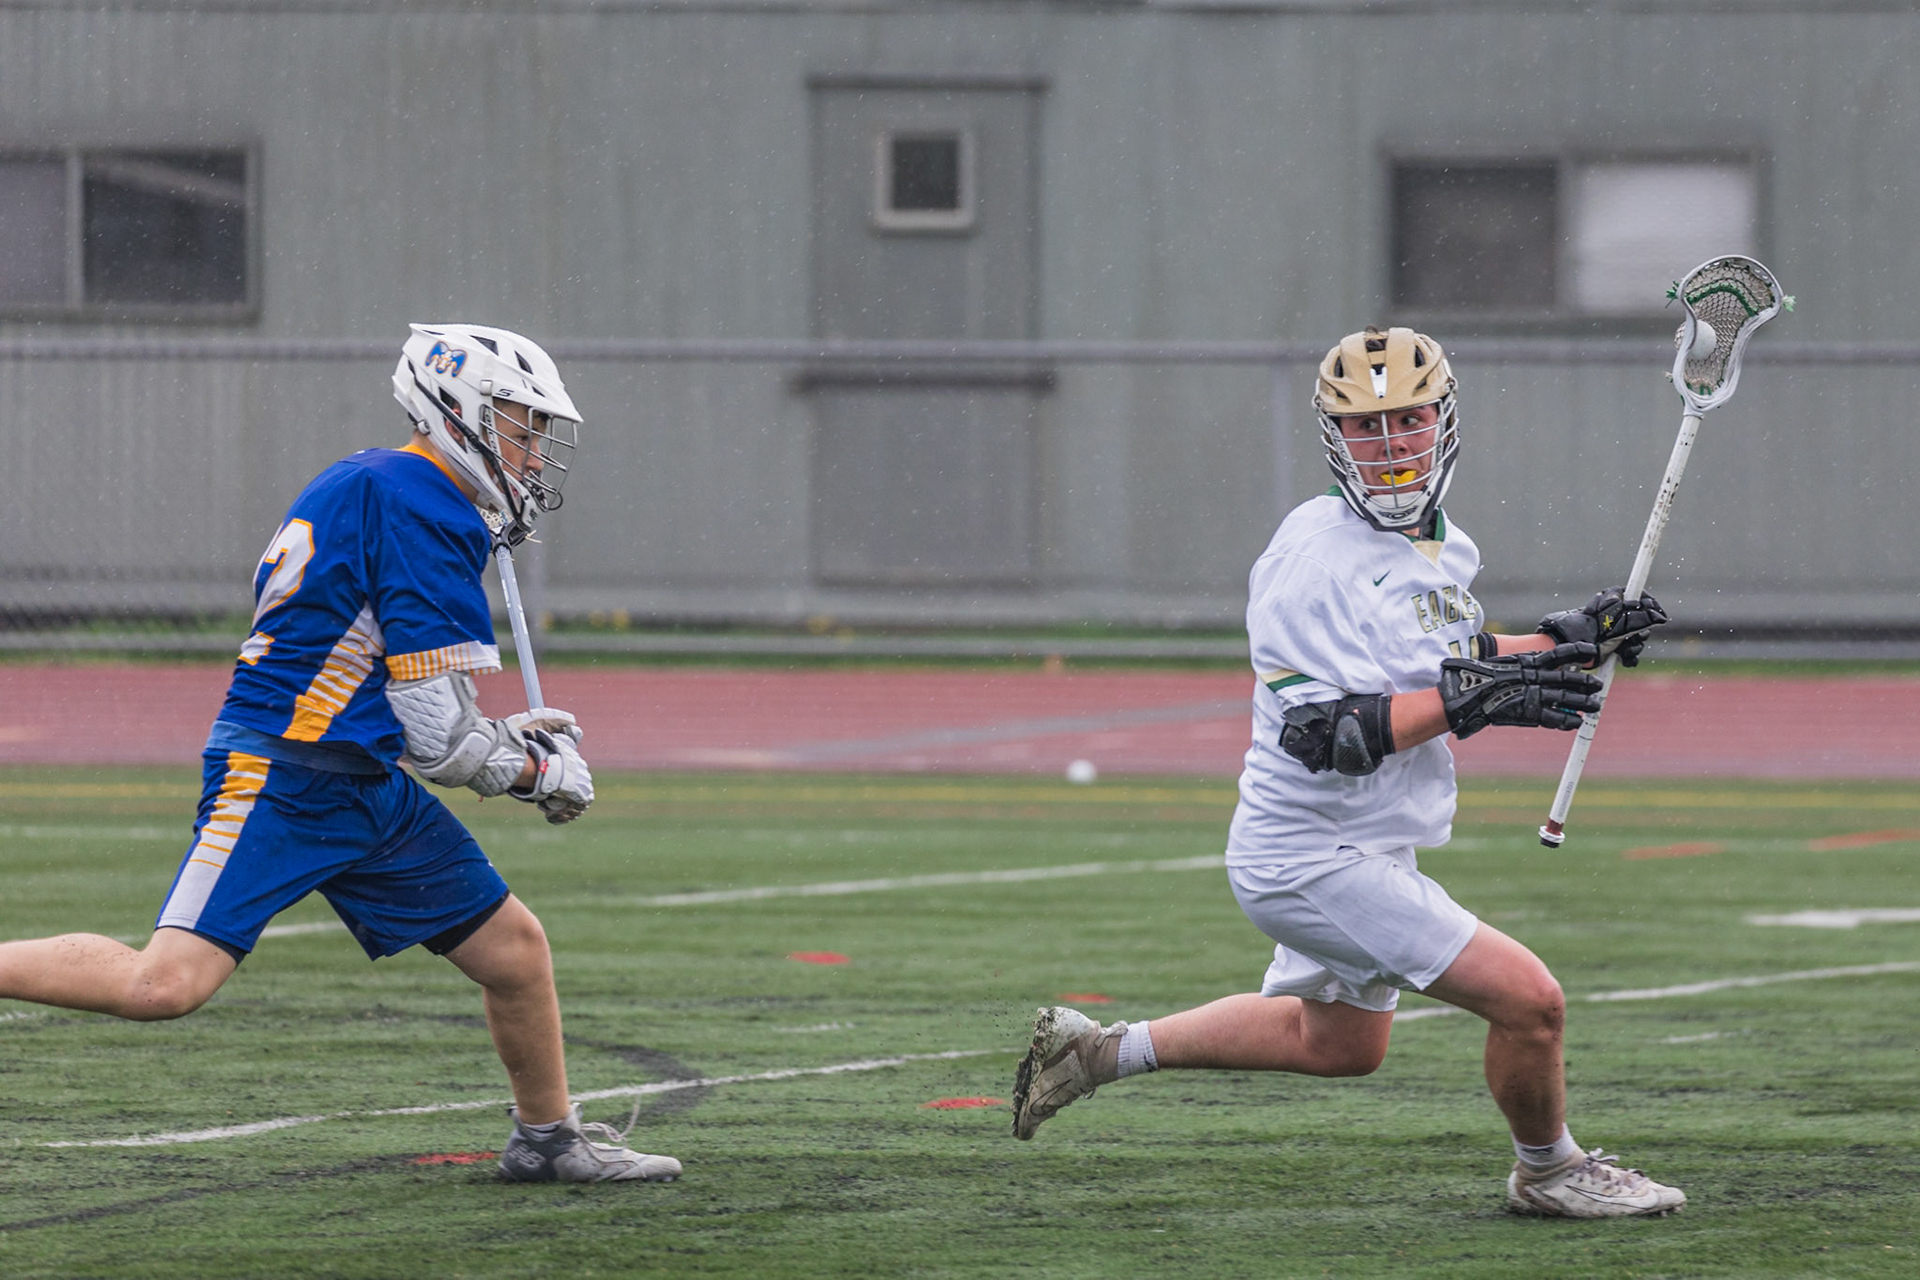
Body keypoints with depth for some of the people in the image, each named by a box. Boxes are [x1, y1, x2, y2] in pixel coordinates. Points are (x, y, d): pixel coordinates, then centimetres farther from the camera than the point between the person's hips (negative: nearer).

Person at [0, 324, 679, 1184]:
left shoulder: (369, 485, 18)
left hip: (367, 791, 11)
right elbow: (439, 741, -15)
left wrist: (502, 739, 22)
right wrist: (537, 773, 3)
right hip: (280, 777, -11)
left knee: (514, 949, 15)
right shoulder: (427, 509, -13)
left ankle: (547, 1139, 34)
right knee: (166, 982, -23)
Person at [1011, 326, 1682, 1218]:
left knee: (1341, 1042, 29)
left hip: (1371, 852, 10)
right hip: (1315, 864, -10)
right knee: (1530, 1001, -12)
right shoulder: (1316, 558, -22)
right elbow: (1326, 733, -28)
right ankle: (1548, 1173, 15)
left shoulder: (1440, 543, 6)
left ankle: (1105, 1049, 37)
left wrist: (1568, 642, 9)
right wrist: (1473, 700, -32)